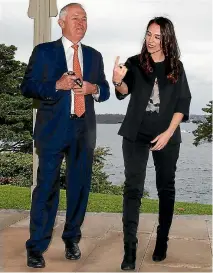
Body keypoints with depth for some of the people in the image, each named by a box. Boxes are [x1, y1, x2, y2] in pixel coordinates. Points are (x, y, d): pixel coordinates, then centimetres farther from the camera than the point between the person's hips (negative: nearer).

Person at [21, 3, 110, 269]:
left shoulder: (94, 55, 14)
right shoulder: (44, 51, 3)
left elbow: (105, 91, 16)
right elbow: (27, 87, -3)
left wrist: (93, 88, -7)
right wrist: (57, 85, -18)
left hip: (84, 129, 4)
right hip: (53, 128, -4)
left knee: (79, 186, 9)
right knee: (47, 187, -4)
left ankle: (72, 238, 26)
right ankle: (36, 246, 6)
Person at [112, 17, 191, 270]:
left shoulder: (176, 67, 4)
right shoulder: (135, 63, 0)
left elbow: (183, 103, 1)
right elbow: (124, 92, -16)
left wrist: (168, 133, -10)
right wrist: (117, 81, -39)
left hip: (166, 136, 2)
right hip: (136, 135, -1)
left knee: (166, 188, 9)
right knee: (133, 188, -7)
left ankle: (162, 240, 24)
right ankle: (129, 249, -6)